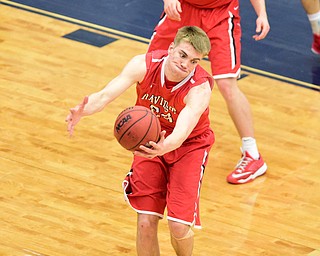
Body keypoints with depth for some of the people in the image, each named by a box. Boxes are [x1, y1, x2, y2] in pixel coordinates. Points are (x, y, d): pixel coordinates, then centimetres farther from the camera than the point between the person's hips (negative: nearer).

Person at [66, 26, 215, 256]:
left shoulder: (200, 88, -33)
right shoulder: (144, 65, -24)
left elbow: (181, 134, -46)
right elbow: (106, 95, -30)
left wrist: (165, 147, -70)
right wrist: (82, 111, -52)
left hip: (189, 145, -2)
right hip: (151, 141, 3)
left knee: (179, 226, -13)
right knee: (146, 222, -9)